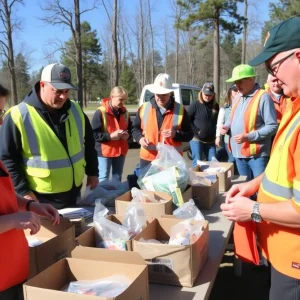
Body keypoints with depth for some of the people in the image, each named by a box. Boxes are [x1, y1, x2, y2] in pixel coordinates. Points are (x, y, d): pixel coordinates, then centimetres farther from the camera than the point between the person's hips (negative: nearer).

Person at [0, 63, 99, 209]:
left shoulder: (75, 110, 0)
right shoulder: (19, 116, -15)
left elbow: (88, 144, 13)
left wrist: (92, 172, 11)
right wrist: (23, 191, -14)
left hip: (73, 193, 5)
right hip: (40, 199, -4)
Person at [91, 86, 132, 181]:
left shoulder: (124, 112, 5)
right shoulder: (101, 112, -16)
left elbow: (130, 128, 18)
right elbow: (94, 134, -17)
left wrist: (127, 134, -5)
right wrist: (110, 136, -24)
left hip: (121, 151, 6)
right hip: (104, 152, -6)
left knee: (117, 178, 18)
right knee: (103, 179, 1)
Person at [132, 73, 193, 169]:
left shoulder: (180, 110, -2)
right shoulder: (144, 108, 3)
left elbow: (189, 135, 2)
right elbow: (135, 128, 14)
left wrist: (176, 134, -18)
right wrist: (140, 138, -8)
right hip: (147, 159, 2)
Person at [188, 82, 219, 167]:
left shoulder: (216, 106, 7)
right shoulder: (195, 105, -7)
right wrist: (196, 130, -13)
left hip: (210, 141, 5)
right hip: (197, 139, -4)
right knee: (197, 162, -2)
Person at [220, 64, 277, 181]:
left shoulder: (263, 97, -13)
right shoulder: (237, 98, 13)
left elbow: (272, 126, -16)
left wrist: (248, 136, -21)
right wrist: (227, 126, 4)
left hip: (257, 154, -8)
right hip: (239, 153, 8)